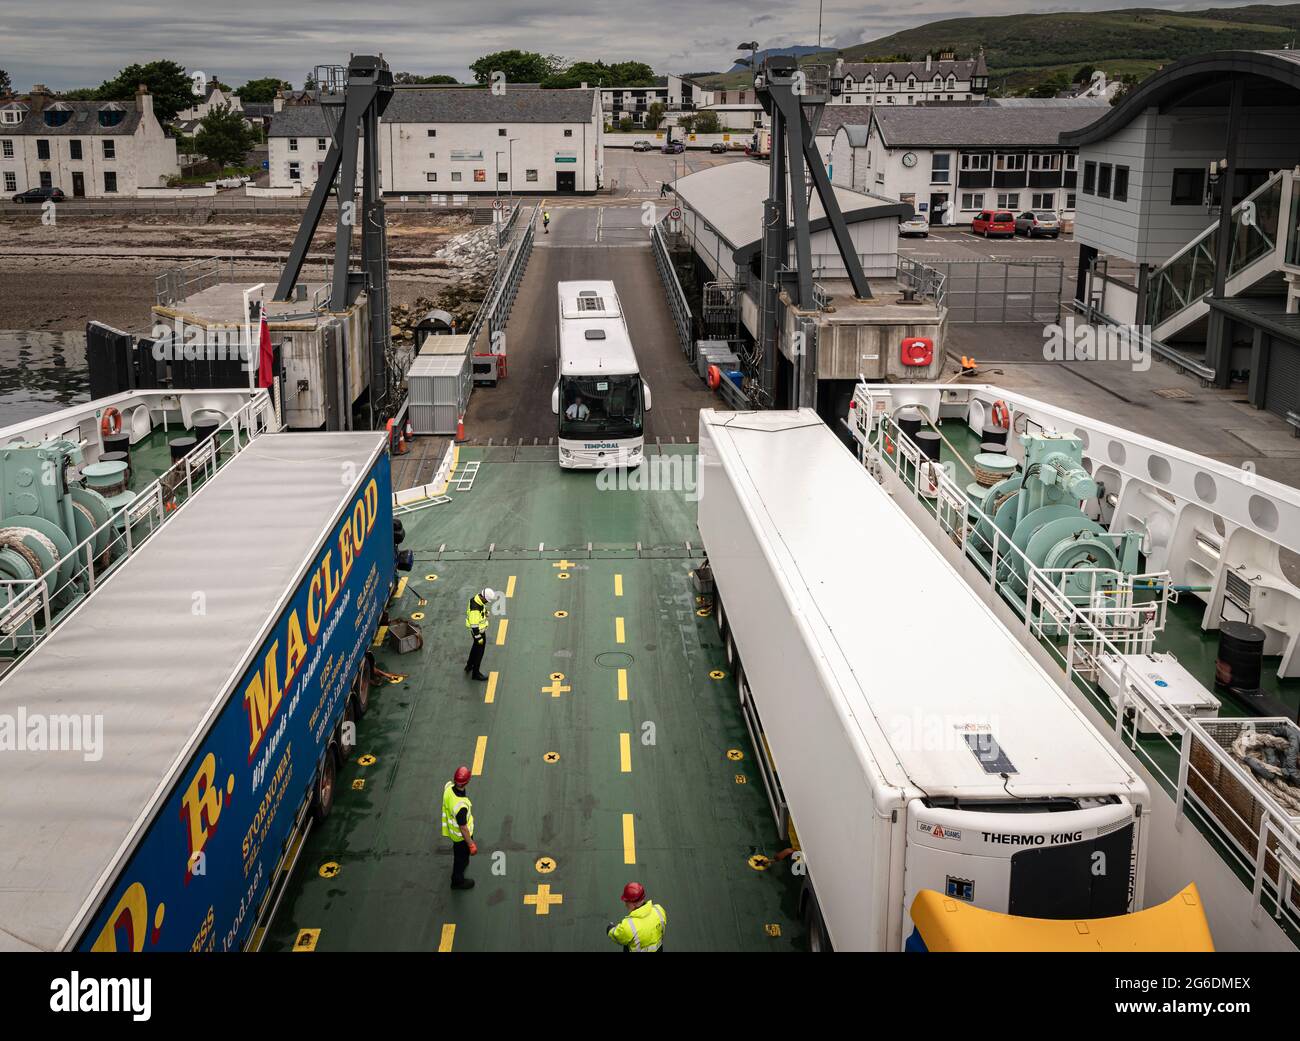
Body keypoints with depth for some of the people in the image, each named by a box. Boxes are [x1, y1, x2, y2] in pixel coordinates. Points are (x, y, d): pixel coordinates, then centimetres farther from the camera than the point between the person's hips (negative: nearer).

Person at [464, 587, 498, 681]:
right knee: (479, 651, 8)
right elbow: (474, 625, -29)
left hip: (480, 627, 9)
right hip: (478, 631, -9)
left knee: (476, 647, 28)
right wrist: (479, 637, -20)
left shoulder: (477, 597, -11)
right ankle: (475, 673, 24)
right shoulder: (475, 608, -37)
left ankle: (469, 665, 48)